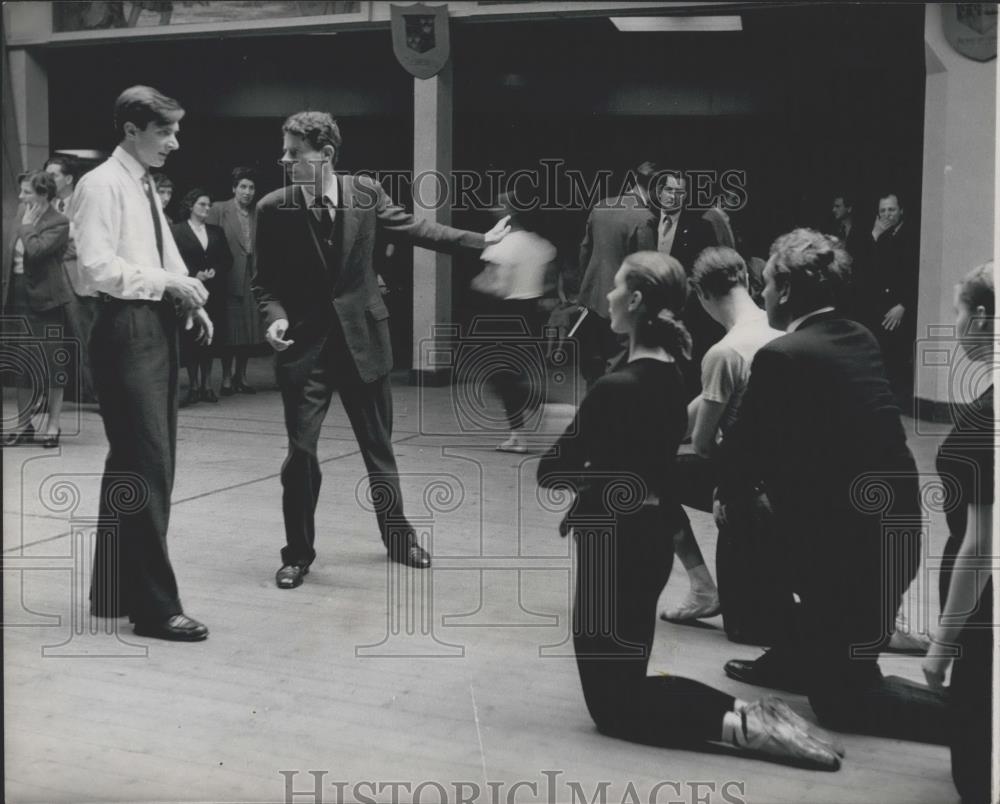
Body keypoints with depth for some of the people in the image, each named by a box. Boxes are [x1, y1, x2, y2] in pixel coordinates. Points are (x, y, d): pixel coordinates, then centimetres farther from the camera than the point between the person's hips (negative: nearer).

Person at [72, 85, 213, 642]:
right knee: (148, 466, -9)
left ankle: (119, 590, 26)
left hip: (158, 328, 10)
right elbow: (98, 266, -19)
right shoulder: (102, 185, -9)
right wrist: (167, 282, -18)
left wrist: (190, 297, 3)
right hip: (127, 331, -10)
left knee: (138, 465, 14)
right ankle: (156, 606, -3)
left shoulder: (146, 187, 19)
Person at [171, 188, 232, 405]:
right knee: (190, 339, -3)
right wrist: (194, 275, -15)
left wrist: (215, 272, -6)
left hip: (213, 293, 4)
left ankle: (207, 385, 10)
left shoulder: (217, 232, 14)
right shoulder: (176, 231, 1)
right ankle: (194, 386, 4)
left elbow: (228, 259, 12)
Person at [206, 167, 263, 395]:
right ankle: (227, 378, 11)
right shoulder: (218, 210, -1)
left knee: (250, 333, 7)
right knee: (229, 333, 0)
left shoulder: (258, 213, 10)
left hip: (252, 279, 4)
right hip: (229, 280, -4)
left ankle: (241, 376, 20)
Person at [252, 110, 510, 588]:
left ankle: (398, 538, 30)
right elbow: (265, 280, 0)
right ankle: (298, 553, 15)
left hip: (362, 335, 2)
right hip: (304, 341, -1)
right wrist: (275, 315, -20)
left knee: (378, 447, 13)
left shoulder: (365, 192, -5)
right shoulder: (272, 209, -8)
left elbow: (412, 228, 9)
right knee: (301, 452, -2)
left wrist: (479, 240, 11)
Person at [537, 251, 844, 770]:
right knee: (627, 679, 24)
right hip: (651, 541, 9)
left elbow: (551, 473, -18)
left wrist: (594, 471, -2)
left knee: (612, 704, 2)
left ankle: (738, 723, -13)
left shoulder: (617, 387, -23)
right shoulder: (673, 376, 4)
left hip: (614, 547, -9)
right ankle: (747, 711, 12)